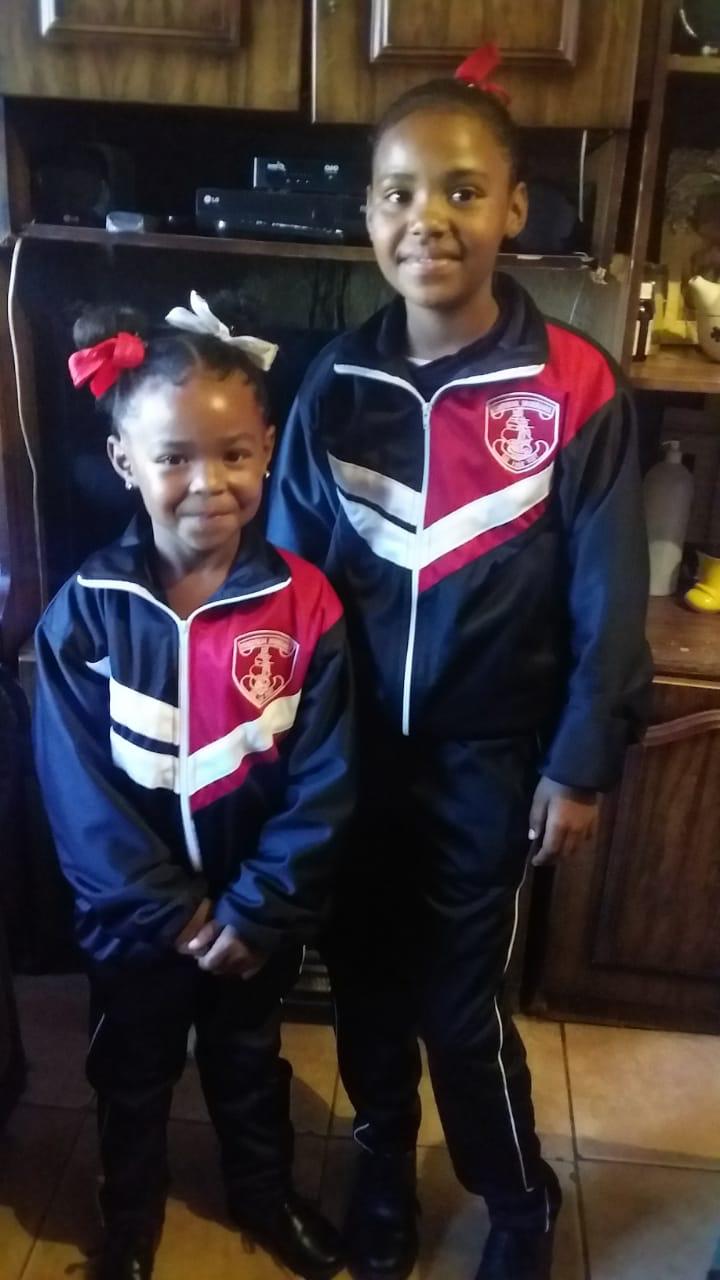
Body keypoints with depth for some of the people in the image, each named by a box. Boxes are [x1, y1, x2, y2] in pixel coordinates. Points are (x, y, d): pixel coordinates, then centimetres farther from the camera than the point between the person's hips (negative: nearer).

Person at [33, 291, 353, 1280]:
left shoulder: (304, 605, -18)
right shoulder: (84, 612, -18)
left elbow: (323, 783, -15)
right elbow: (79, 793, -15)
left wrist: (254, 911, -16)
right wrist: (174, 913, -16)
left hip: (259, 914, 0)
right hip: (131, 916, 0)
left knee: (250, 1062, 26)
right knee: (131, 1076, 25)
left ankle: (264, 1195, 54)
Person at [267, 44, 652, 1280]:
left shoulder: (576, 388, -13)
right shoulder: (336, 385, -4)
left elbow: (607, 599, -9)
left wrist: (580, 764, -6)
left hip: (491, 753, -3)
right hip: (357, 745, 4)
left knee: (459, 997, 9)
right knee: (364, 974, 18)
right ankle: (384, 1168, 48)